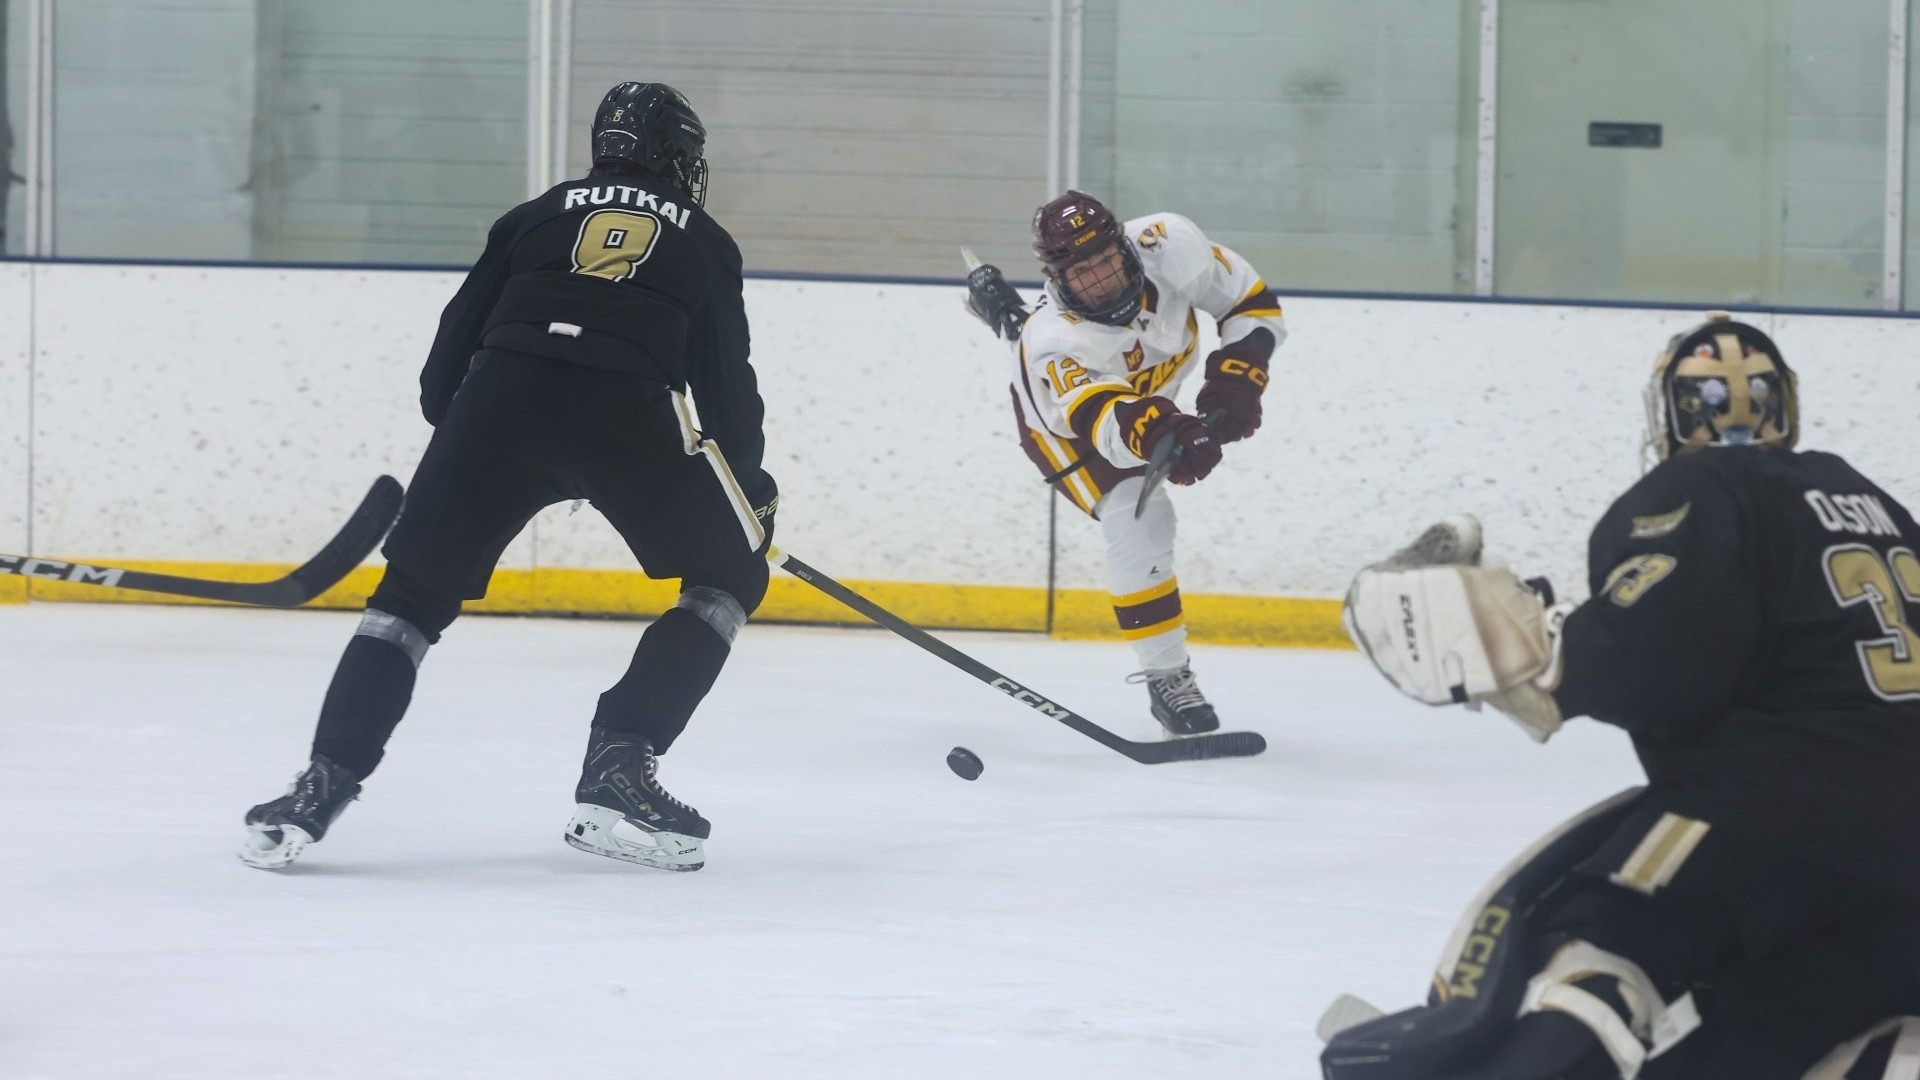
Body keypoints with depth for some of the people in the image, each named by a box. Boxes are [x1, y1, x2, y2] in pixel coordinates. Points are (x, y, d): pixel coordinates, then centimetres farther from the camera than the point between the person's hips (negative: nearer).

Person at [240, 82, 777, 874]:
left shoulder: (537, 216, 27)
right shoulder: (704, 243, 24)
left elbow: (456, 342, 22)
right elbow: (727, 378, 20)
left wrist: (449, 424, 38)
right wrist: (753, 491, 32)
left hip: (501, 400, 2)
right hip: (629, 414, -2)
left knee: (414, 594, 14)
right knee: (731, 577, 18)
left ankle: (323, 786, -1)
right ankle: (618, 772, 6)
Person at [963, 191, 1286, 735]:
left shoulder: (1168, 244, -37)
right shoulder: (1052, 345, -45)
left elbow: (1253, 303, -22)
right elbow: (1100, 418, -60)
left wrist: (1235, 380, -31)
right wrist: (1154, 432, -79)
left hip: (1146, 392, 5)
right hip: (1065, 408, -5)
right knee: (1139, 526, -22)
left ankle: (1010, 316, 63)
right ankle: (1168, 680, -7)